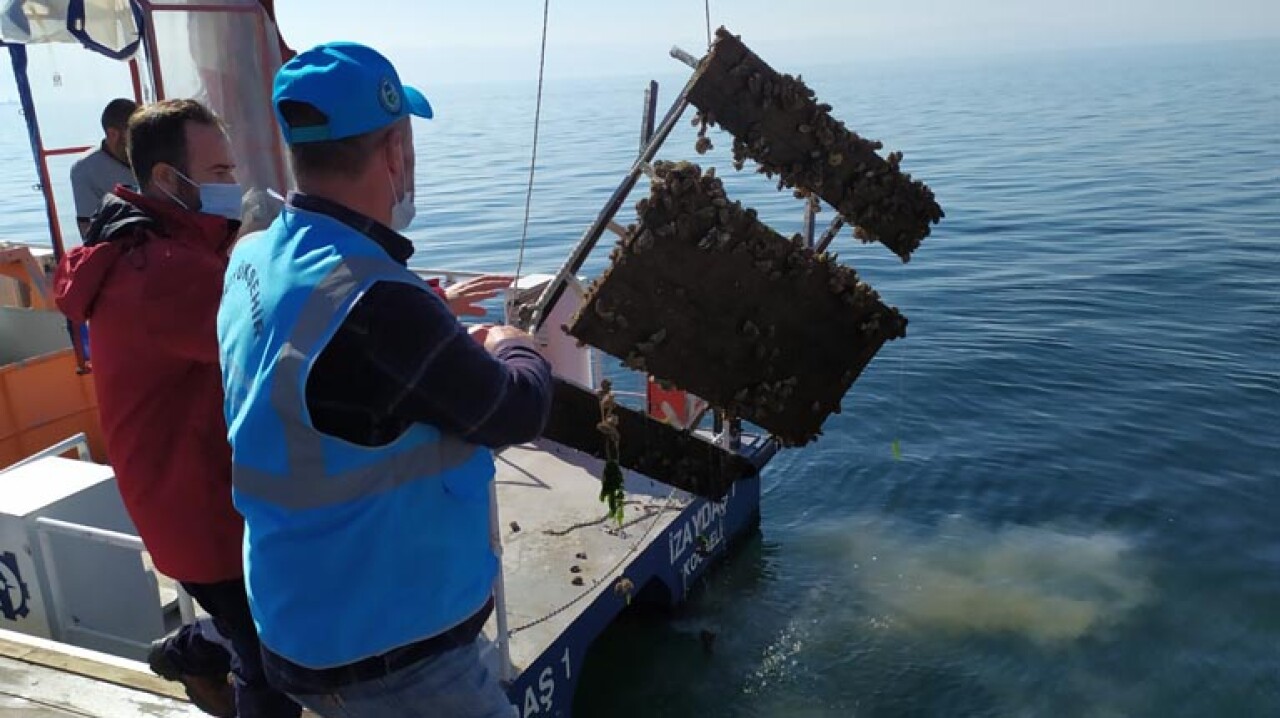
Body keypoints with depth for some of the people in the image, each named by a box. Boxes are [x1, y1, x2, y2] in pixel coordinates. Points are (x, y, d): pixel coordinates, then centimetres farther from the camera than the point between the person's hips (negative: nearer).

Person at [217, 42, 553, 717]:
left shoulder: (253, 260, -3)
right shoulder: (375, 302, -30)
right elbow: (518, 412, -17)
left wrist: (455, 345, 9)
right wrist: (511, 347, 2)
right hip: (387, 651, -8)